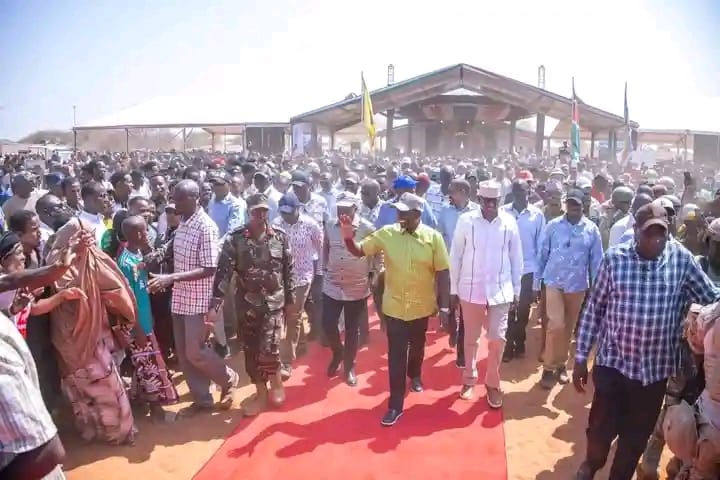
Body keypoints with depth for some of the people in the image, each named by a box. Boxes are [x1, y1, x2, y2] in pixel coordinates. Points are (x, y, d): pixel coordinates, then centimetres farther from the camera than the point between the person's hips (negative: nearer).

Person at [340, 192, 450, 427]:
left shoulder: (433, 237, -12)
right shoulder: (386, 233, -9)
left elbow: (443, 273, -8)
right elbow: (359, 251, -4)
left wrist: (444, 306, -8)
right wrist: (348, 237, -25)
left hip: (422, 306, 1)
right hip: (394, 306, 0)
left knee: (417, 347, 25)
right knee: (395, 356, 4)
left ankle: (415, 375, 56)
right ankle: (395, 405, 17)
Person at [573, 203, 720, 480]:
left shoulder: (681, 258, -5)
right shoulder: (614, 258, -8)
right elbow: (594, 308, -4)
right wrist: (581, 357, -3)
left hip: (656, 368, 2)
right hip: (613, 362, -1)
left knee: (637, 435, 16)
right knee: (601, 428, 9)